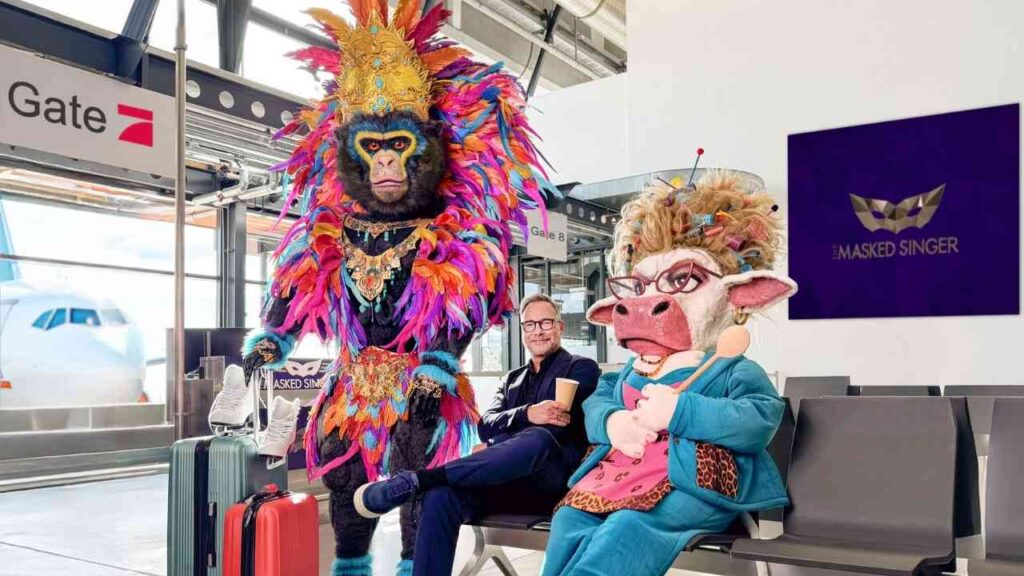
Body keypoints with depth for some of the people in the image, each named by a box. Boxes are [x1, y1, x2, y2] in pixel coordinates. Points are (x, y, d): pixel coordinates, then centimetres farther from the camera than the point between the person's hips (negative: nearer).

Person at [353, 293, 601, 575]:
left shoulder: (582, 368, 9)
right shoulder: (512, 379, 25)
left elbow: (564, 427, -7)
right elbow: (486, 427, 7)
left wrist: (494, 447, -5)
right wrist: (526, 415, -15)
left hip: (556, 482, -4)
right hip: (509, 481, 4)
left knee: (538, 438, -39)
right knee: (440, 494, -28)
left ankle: (414, 480, -37)